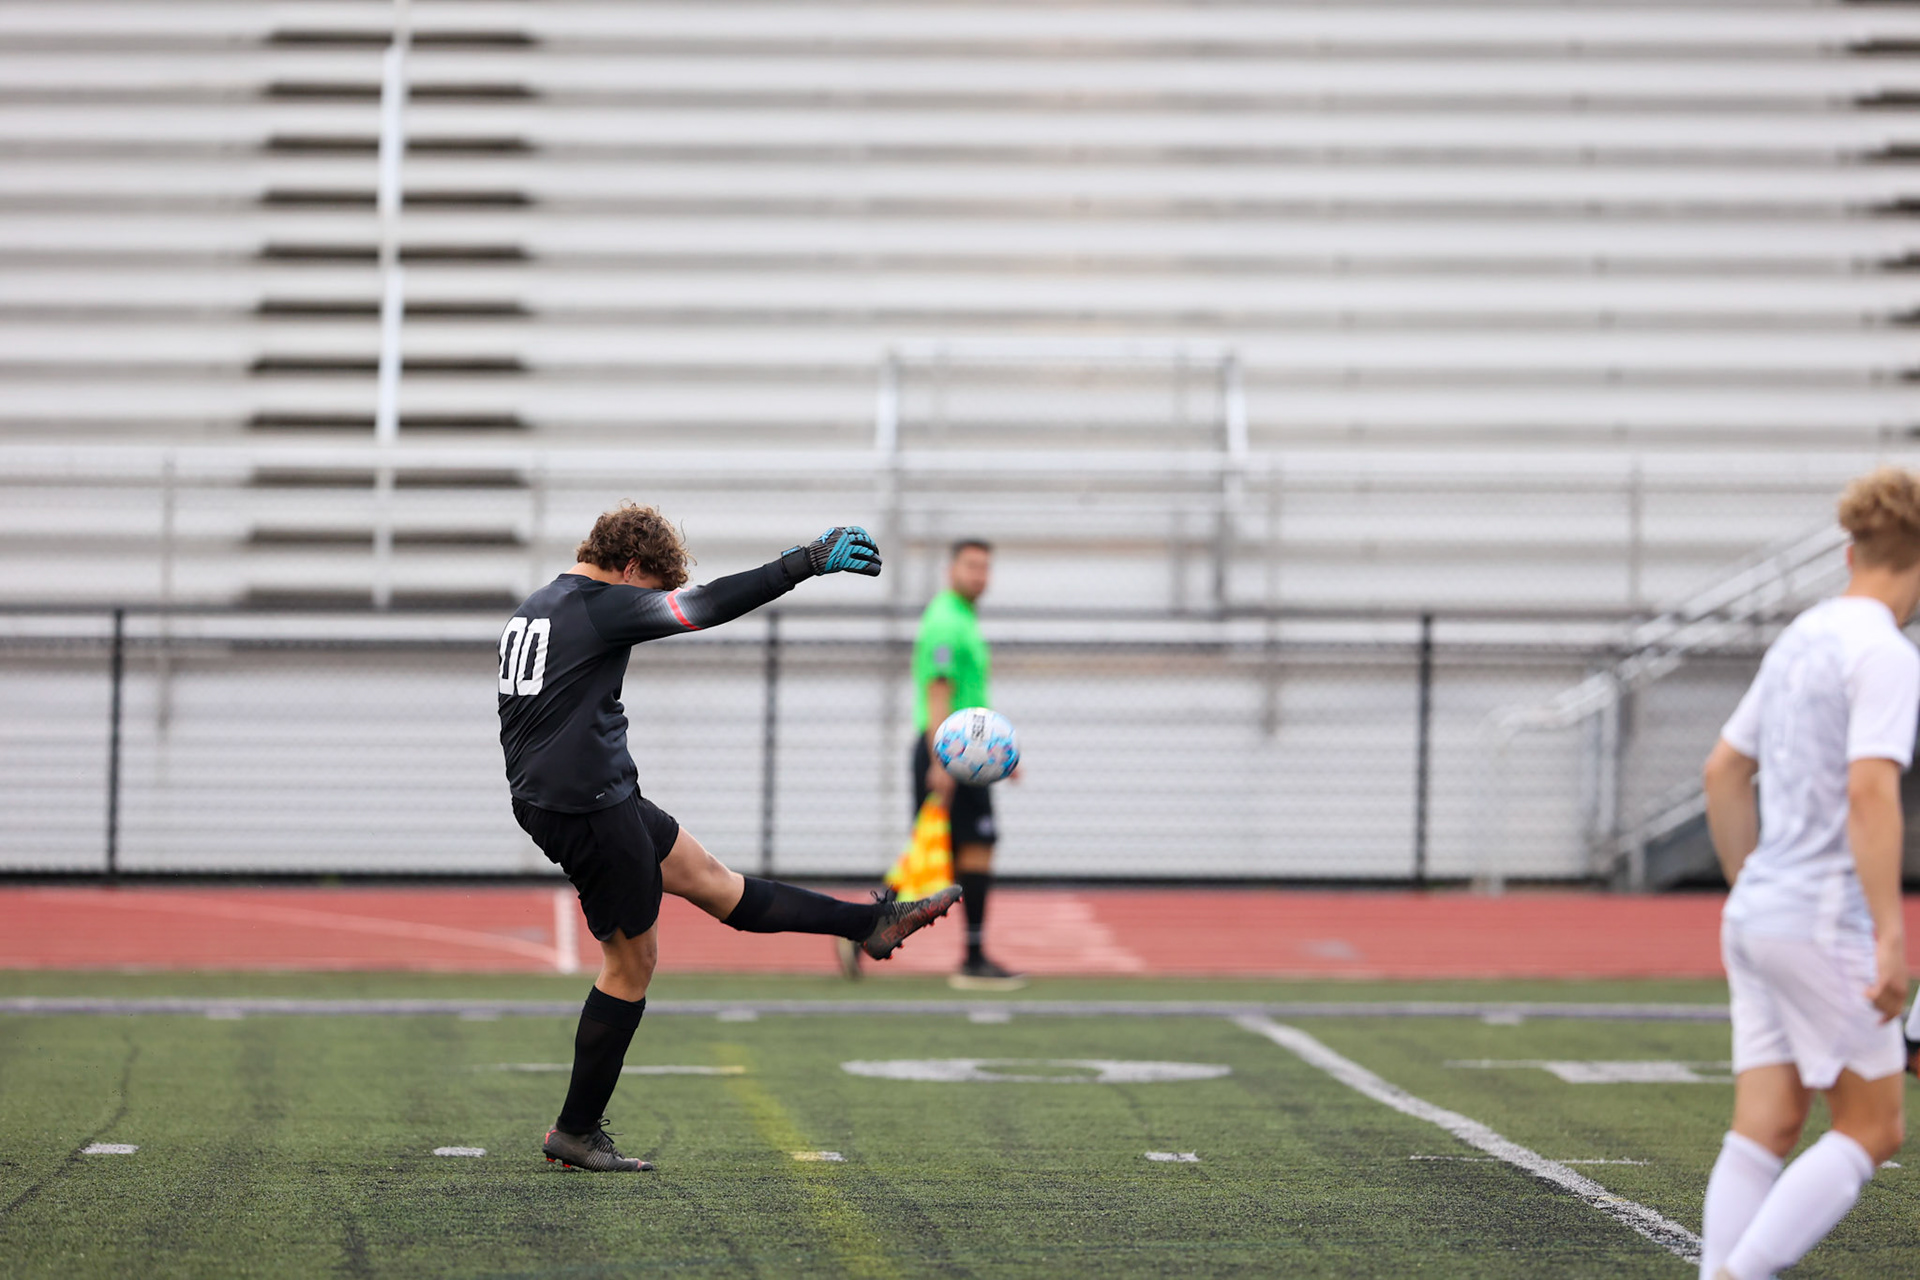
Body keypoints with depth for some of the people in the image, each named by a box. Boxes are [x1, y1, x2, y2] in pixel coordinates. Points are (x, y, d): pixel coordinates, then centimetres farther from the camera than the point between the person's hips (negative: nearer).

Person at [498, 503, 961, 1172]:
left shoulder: (531, 610, 15)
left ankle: (871, 923, 21)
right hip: (590, 807, -10)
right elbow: (709, 604, -17)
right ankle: (576, 1131, 6)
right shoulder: (601, 607, -13)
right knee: (632, 960, 1)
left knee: (710, 879, 14)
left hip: (542, 797, 10)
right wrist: (806, 562, -11)